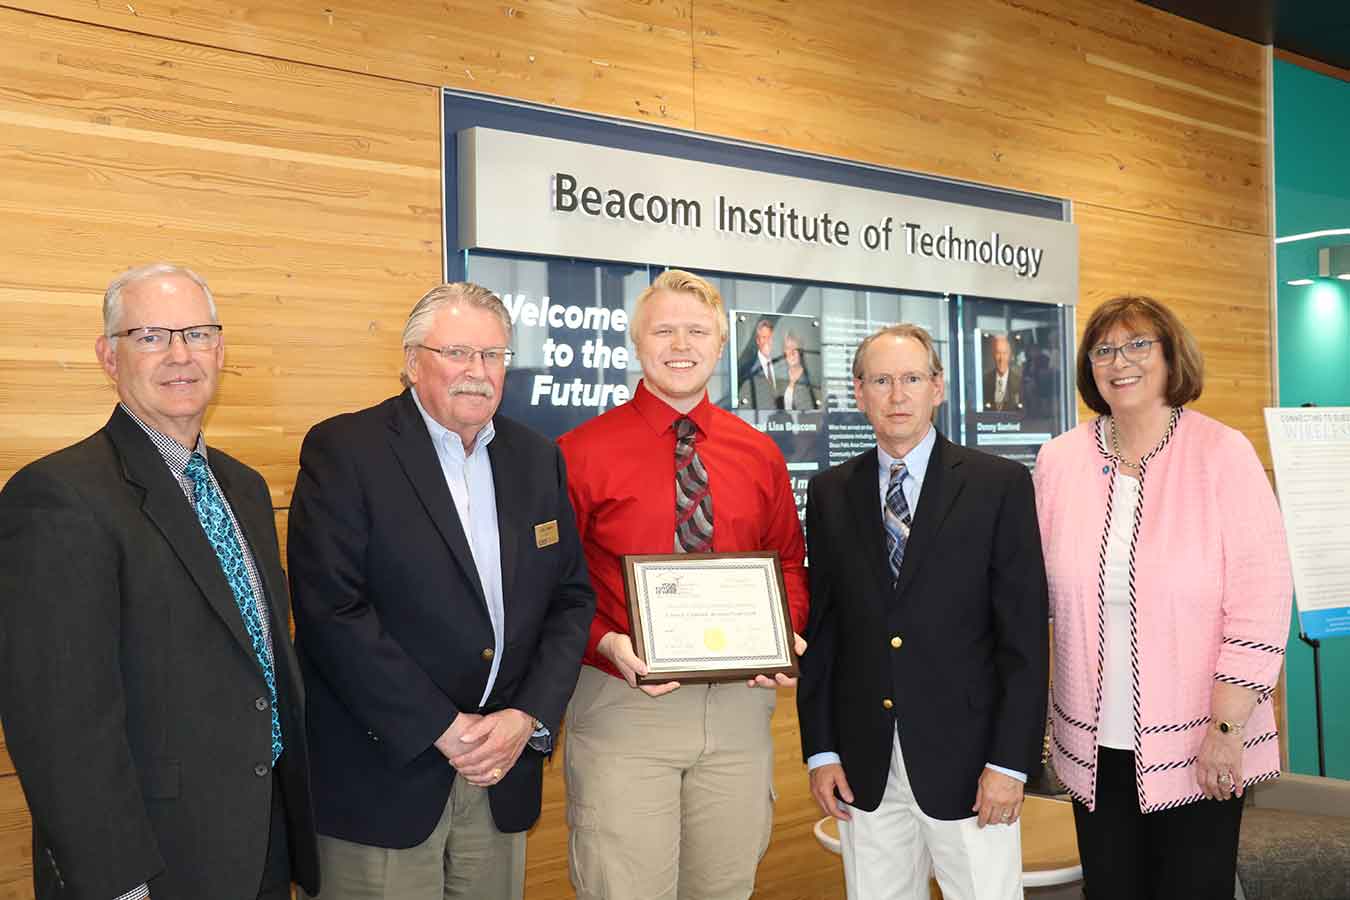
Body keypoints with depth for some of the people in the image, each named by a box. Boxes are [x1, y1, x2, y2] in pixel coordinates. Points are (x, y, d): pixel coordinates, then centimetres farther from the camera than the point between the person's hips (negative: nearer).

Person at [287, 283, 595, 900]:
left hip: (504, 772, 5)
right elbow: (332, 611, -15)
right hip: (383, 773, -4)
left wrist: (528, 717, -6)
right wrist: (444, 729, -15)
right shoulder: (342, 451, -8)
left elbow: (571, 598, 9)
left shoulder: (537, 460, 8)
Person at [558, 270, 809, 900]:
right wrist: (607, 645, -18)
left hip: (739, 701, 4)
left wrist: (788, 635, -1)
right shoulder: (582, 453, -3)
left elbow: (789, 563, 17)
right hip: (623, 702, -3)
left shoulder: (760, 456, 9)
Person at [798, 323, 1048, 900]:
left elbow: (1024, 633, -5)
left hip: (965, 760, -2)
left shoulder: (1000, 485, -3)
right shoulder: (831, 494, 6)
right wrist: (820, 749, 3)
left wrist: (1009, 761, -9)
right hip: (863, 768, 3)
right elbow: (820, 628, 8)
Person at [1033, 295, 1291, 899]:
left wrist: (1227, 730, -13)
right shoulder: (1059, 460, 2)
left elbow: (1261, 605, -10)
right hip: (1094, 748, 3)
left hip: (1196, 749, -3)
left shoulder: (1223, 455, -8)